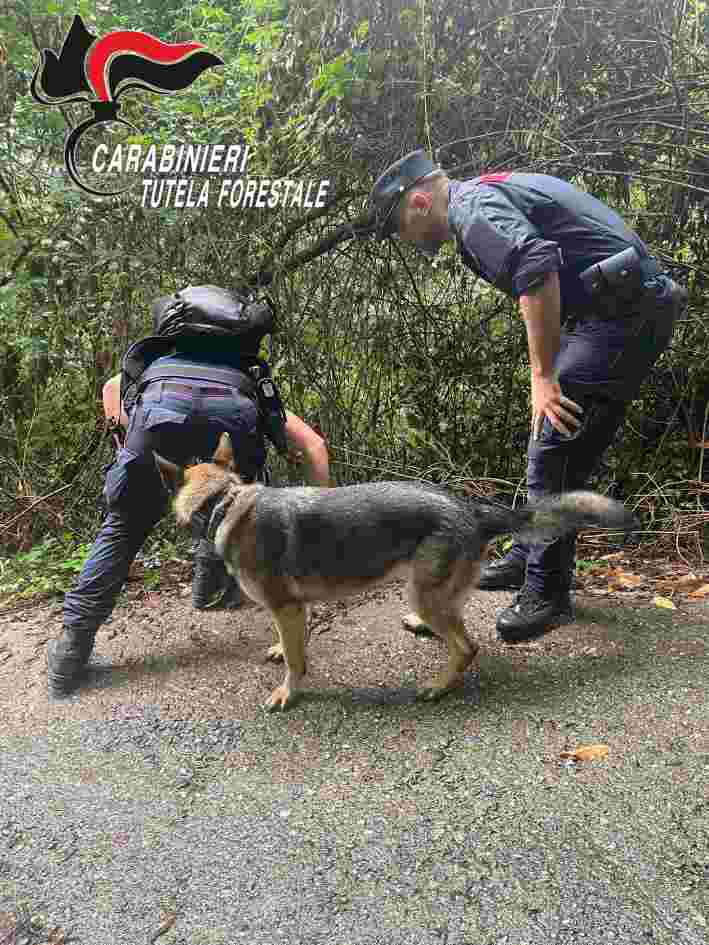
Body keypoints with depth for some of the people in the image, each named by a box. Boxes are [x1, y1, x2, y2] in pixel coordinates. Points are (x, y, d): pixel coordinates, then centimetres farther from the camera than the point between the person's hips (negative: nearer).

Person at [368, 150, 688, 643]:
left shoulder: (473, 207, -11)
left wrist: (543, 375, -25)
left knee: (553, 453, -8)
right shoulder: (495, 191, 22)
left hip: (622, 312, -10)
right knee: (563, 448, 15)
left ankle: (547, 592, 2)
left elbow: (536, 265, -30)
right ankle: (530, 557, 27)